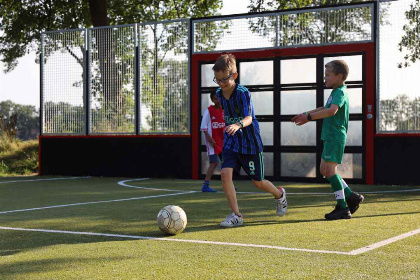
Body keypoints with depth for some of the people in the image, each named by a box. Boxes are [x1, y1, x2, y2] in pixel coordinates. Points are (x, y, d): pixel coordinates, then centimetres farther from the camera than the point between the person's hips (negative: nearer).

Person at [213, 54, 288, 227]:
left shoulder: (243, 93, -20)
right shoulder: (219, 94, 0)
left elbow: (249, 117, -32)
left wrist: (238, 125, -52)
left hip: (249, 142, -5)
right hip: (231, 141, 5)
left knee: (258, 182, 8)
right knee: (226, 173, -18)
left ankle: (279, 194, 42)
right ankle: (236, 216, -11)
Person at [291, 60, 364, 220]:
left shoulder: (340, 92, -14)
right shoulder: (336, 92, 18)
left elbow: (332, 110, -32)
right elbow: (325, 108, 35)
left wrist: (309, 117, -30)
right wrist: (306, 115, 30)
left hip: (336, 136, -10)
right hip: (330, 136, 10)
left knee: (330, 169, -14)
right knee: (324, 170, 11)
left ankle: (342, 208, -11)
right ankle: (351, 197, 15)